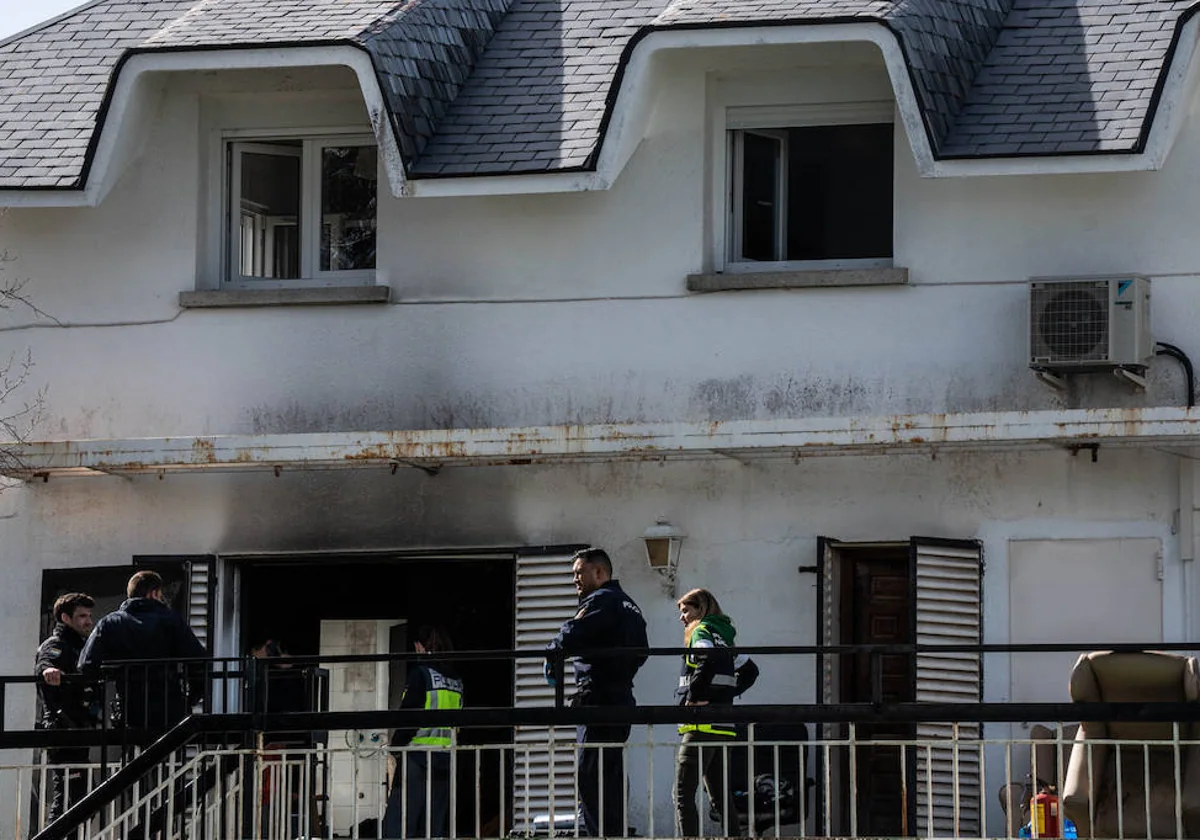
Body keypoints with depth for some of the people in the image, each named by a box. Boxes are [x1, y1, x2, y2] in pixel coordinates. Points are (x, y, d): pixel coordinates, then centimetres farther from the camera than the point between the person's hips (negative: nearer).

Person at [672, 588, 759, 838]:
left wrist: (694, 696, -17)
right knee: (720, 796, 13)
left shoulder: (702, 631, -5)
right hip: (722, 727, 9)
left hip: (702, 726, -9)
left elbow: (708, 660, -26)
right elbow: (750, 671, 29)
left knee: (683, 794, -10)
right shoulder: (724, 635, 20)